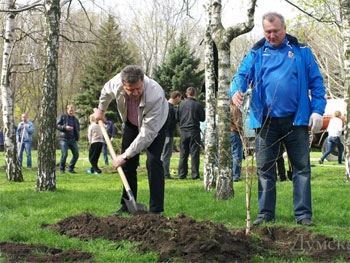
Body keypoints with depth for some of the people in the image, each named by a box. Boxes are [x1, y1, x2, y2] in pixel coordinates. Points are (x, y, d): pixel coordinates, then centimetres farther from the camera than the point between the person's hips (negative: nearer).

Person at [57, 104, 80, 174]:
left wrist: (77, 136, 11)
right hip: (64, 139, -5)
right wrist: (65, 127, -18)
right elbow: (57, 125, -3)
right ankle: (62, 169, 7)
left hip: (73, 139, 5)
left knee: (76, 154, -1)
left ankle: (71, 168, 15)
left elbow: (78, 129, 27)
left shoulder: (75, 119, 17)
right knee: (64, 154, -11)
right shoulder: (62, 116, 4)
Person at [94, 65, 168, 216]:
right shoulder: (117, 82, -31)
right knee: (128, 164, 5)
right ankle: (127, 206, 18)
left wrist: (126, 155, -37)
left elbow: (147, 133, -39)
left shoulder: (155, 95, -44)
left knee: (153, 162, -20)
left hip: (155, 124, -5)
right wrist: (101, 109, 14)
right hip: (131, 123, 5)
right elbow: (106, 91, -1)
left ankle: (156, 210, -16)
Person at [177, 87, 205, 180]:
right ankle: (195, 175, -3)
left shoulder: (181, 104, 1)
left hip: (183, 131, 3)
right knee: (195, 153, 0)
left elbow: (178, 118, 9)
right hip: (194, 131, -3)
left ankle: (182, 175, 9)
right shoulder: (198, 105, -8)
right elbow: (202, 118, 1)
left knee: (183, 154, 9)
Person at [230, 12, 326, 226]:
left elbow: (316, 82, 4)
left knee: (302, 167, 2)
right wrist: (236, 91, -26)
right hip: (265, 121, 1)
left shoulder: (301, 52, 5)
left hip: (296, 120, -1)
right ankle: (266, 213, 15)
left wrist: (318, 110, -7)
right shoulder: (256, 54, 7)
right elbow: (242, 75, -3)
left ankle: (303, 214, 8)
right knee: (265, 168, 6)